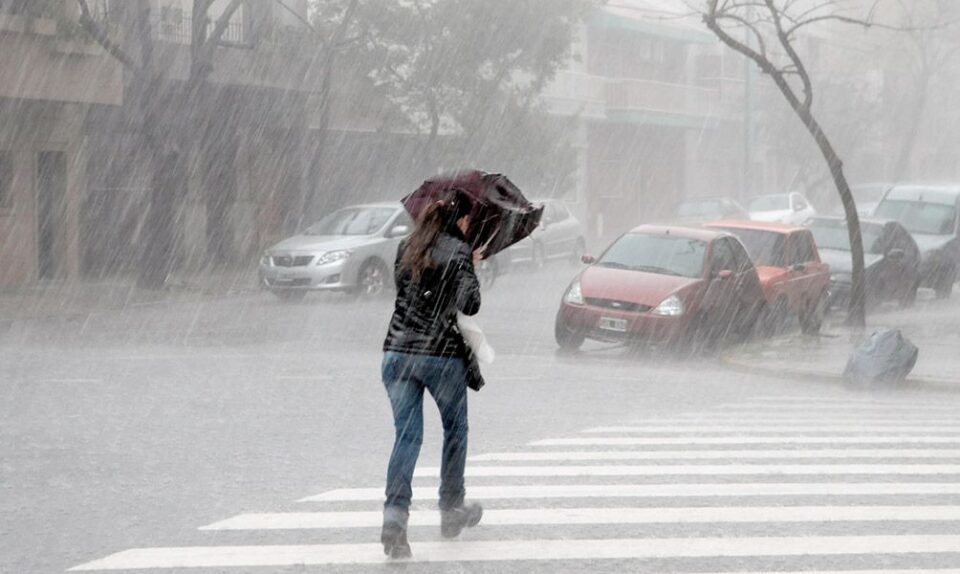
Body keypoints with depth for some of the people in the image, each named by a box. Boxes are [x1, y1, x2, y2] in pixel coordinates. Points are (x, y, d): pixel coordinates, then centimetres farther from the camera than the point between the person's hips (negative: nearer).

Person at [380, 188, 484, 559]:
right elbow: (469, 305, -16)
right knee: (455, 430, 18)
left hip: (397, 352, 4)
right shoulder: (457, 251, -8)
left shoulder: (407, 247, 10)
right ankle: (451, 511, 28)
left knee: (406, 435, 1)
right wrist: (471, 272, 3)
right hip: (442, 354, -4)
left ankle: (395, 516, -17)